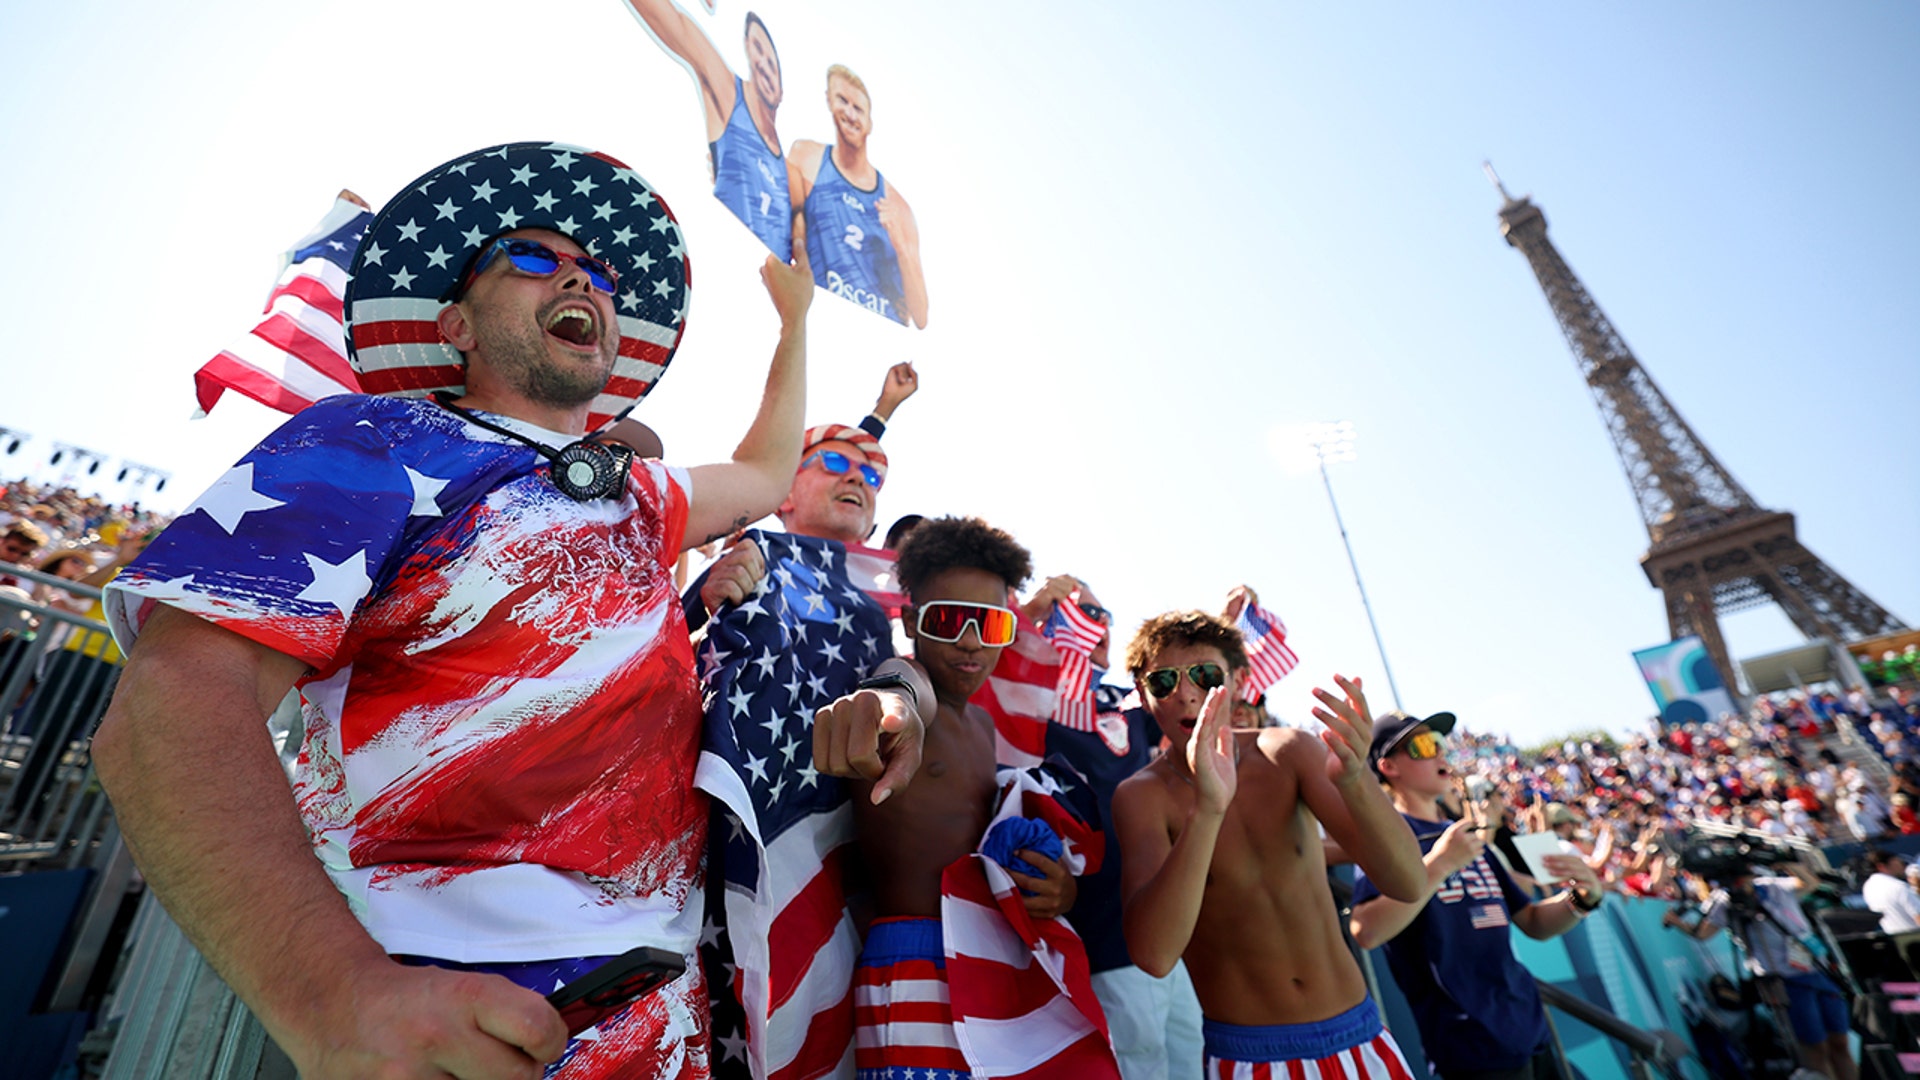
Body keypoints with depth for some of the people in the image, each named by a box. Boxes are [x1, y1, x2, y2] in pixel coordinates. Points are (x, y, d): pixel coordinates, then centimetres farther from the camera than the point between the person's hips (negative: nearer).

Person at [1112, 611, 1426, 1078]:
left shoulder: (1290, 751, -8)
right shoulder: (1142, 796, -17)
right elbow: (1153, 955, -31)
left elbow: (1406, 882, -16)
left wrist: (1352, 777, -35)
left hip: (1358, 1037, 3)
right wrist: (1206, 809, -42)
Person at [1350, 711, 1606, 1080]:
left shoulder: (1467, 835, 12)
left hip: (1529, 1028, 8)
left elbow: (1533, 922, 15)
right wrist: (1439, 863, -29)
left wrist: (1583, 898, -4)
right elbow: (1366, 932, -29)